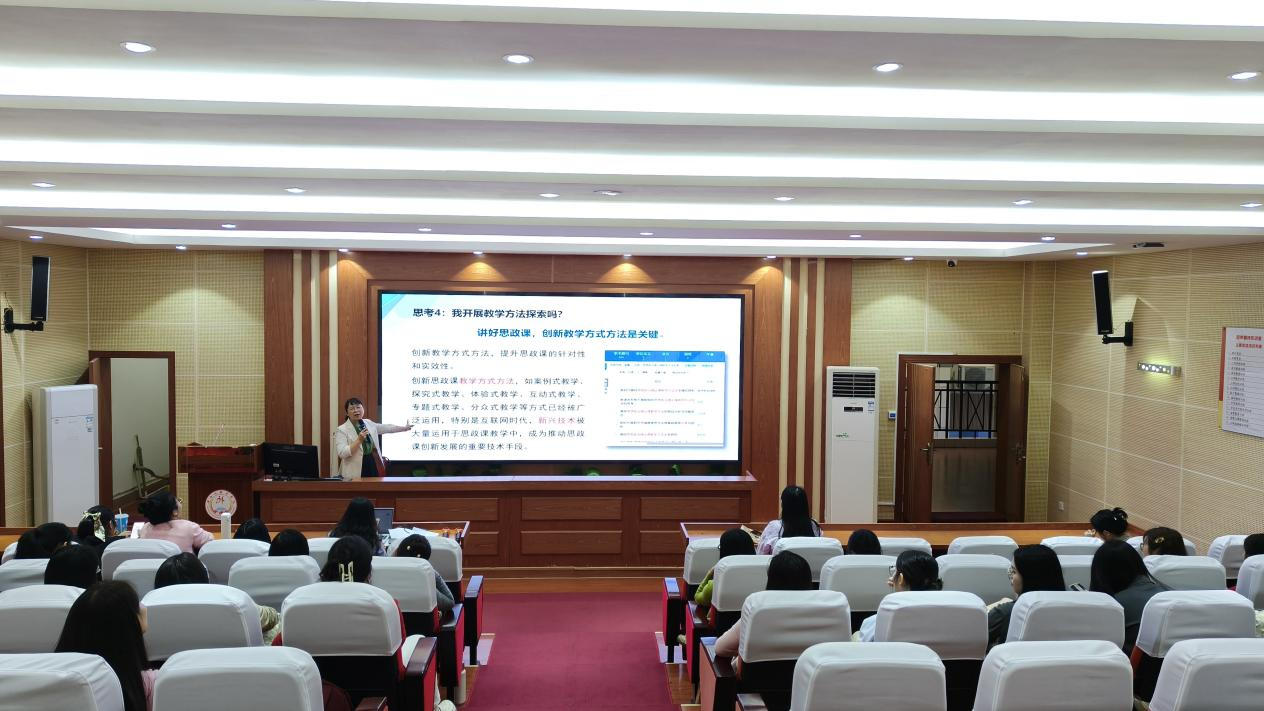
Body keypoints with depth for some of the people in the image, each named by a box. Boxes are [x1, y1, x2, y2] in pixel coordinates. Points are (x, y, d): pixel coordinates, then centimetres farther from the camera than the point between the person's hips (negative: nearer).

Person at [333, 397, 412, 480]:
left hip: (373, 469, 5)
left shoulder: (369, 423, 11)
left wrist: (404, 428, 33)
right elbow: (342, 453, -17)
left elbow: (387, 428, 25)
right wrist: (359, 440, -23)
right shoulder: (341, 430, -7)